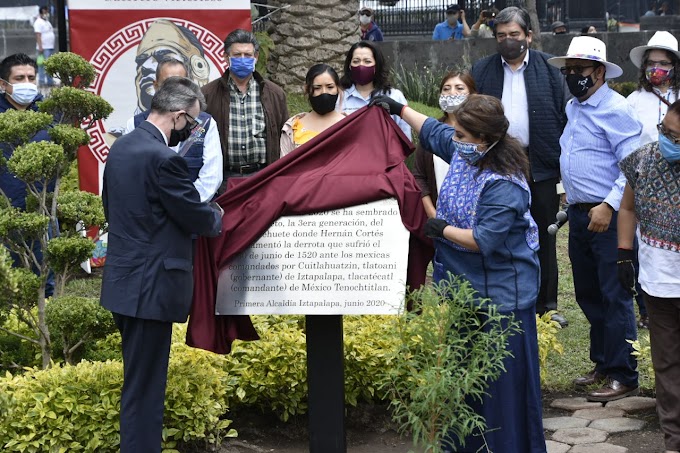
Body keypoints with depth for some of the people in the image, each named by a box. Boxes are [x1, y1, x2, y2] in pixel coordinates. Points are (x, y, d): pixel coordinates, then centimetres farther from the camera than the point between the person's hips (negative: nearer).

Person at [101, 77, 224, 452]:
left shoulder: (120, 147, 8)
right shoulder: (163, 158, -20)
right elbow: (197, 218, -13)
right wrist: (218, 217, 8)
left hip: (123, 283, 10)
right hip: (150, 287, -10)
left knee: (137, 382, 19)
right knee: (145, 389, -2)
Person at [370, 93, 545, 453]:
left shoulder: (503, 186, -25)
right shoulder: (464, 152, 0)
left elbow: (482, 240, -27)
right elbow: (434, 131, 21)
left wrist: (441, 229, -13)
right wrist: (399, 109, 25)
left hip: (499, 293, -9)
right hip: (463, 282, 9)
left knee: (503, 379, 0)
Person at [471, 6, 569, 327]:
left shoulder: (549, 69, 2)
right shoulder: (482, 71, 6)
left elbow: (565, 115, -2)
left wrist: (564, 162, -9)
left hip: (540, 168, -1)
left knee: (543, 238, 8)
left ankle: (545, 304, 18)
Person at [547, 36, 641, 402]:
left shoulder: (616, 110, -12)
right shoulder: (572, 107, 14)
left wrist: (609, 206, -24)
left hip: (609, 218, -9)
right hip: (578, 215, 9)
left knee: (614, 297, -4)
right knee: (588, 296, 15)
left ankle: (623, 376, 3)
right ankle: (603, 364, 28)